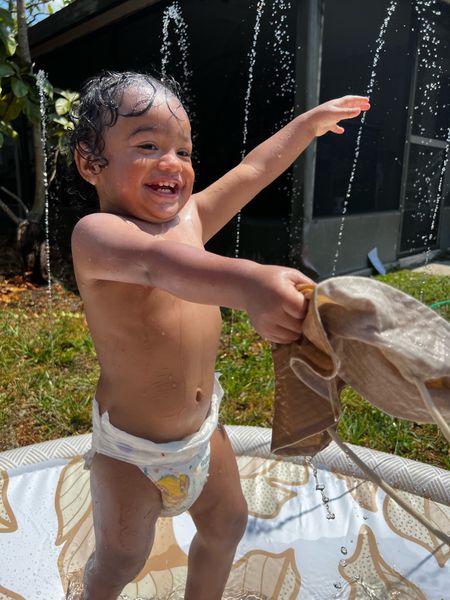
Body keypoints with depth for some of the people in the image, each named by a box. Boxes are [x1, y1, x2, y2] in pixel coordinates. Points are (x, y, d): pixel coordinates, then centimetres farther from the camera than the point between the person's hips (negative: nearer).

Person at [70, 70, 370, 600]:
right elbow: (154, 261, -45)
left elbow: (253, 170, 9)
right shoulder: (95, 233, -23)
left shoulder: (190, 217, -3)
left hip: (203, 429, 6)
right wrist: (247, 283, -63)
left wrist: (311, 122, 19)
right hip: (131, 449, -6)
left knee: (226, 525, 22)